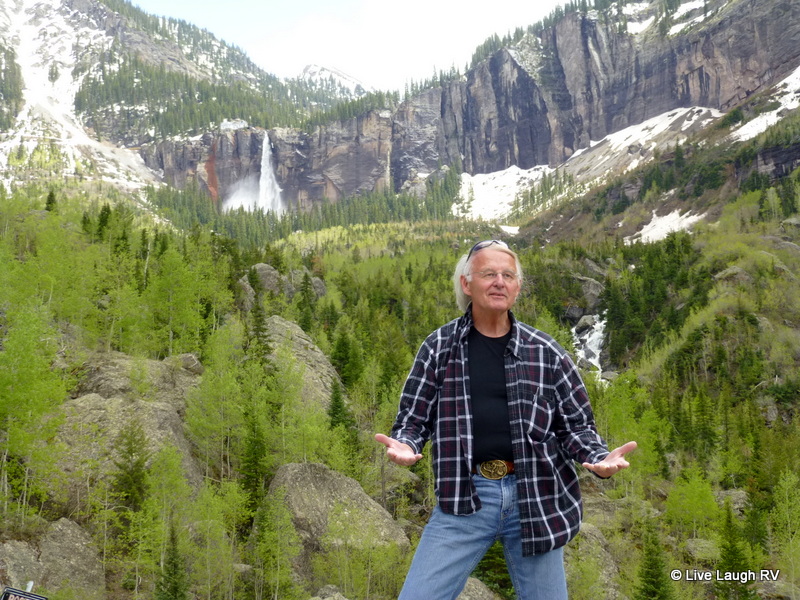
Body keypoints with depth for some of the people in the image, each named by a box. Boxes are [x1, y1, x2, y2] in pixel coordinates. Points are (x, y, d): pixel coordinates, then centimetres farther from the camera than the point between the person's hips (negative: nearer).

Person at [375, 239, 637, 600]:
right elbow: (413, 418, 6)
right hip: (464, 498, 0)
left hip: (537, 497, 1)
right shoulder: (439, 346, 2)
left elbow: (575, 425, 8)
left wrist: (600, 459, -12)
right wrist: (404, 447, -16)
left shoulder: (546, 352, 3)